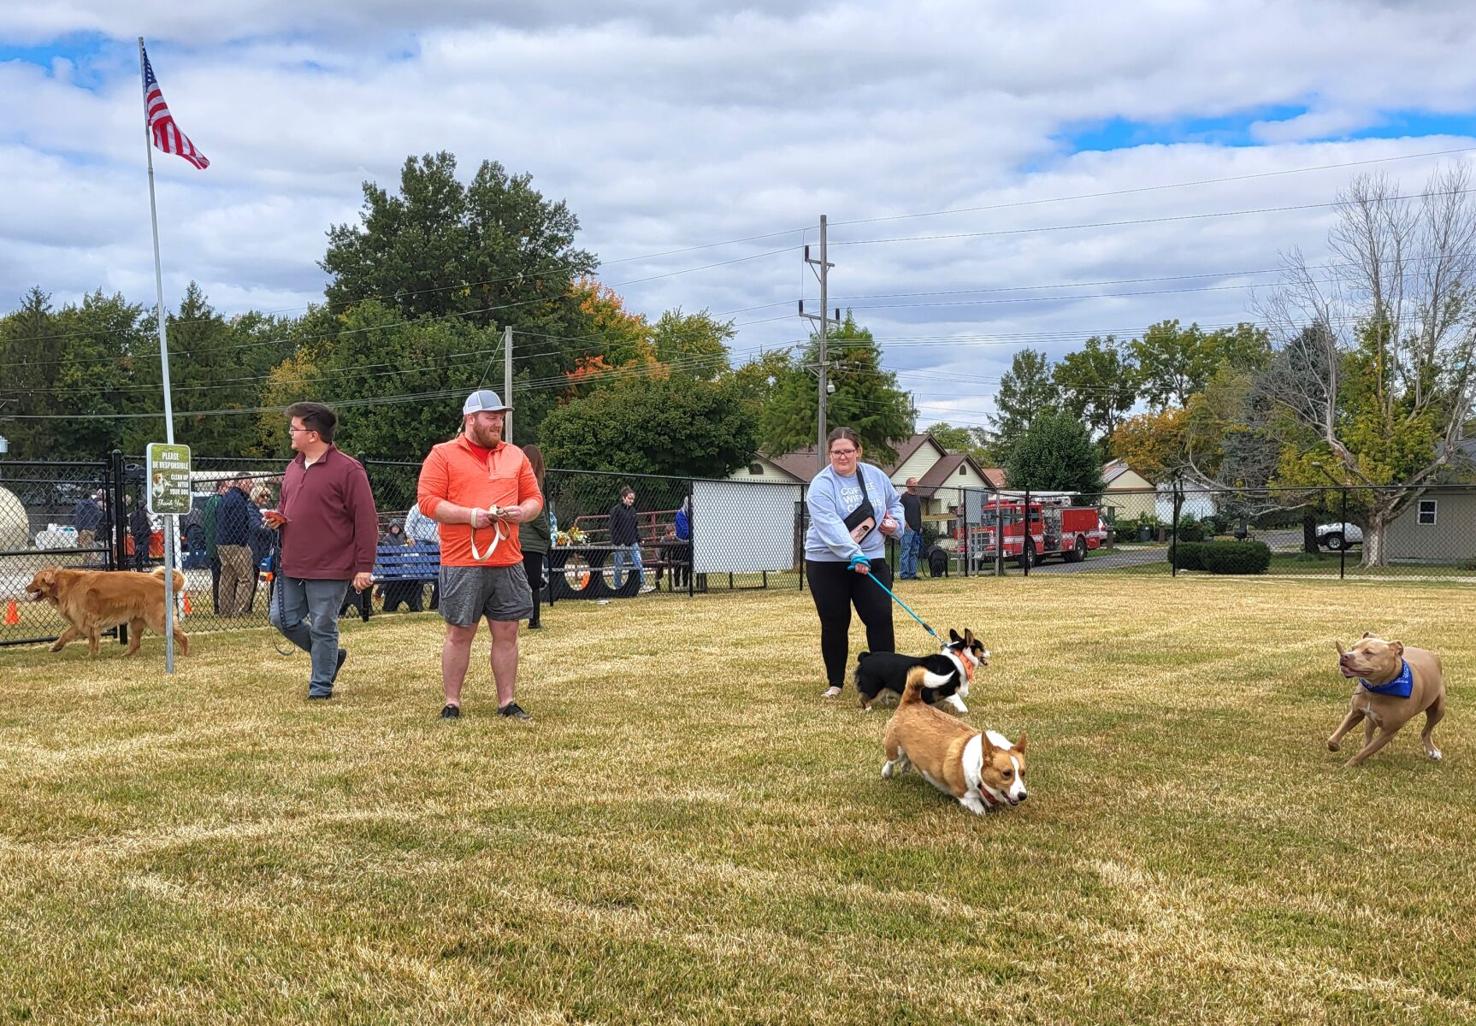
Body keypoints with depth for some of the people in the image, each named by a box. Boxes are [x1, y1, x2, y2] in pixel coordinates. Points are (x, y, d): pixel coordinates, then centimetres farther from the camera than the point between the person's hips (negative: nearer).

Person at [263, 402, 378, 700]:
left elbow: (366, 522, -13)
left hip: (329, 570, -8)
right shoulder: (294, 468, 12)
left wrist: (364, 567, -15)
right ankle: (331, 656, 29)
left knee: (323, 628, 1)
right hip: (291, 567, 8)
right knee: (283, 620, 9)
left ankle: (320, 687, 16)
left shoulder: (347, 470, -12)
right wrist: (277, 517, 3)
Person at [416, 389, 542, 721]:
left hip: (508, 561, 4)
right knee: (459, 633, 3)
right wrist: (469, 515, -17)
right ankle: (451, 703, 14)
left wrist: (522, 512, -6)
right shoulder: (443, 455, 0)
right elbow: (427, 501, -7)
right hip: (462, 562, -4)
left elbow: (535, 498, 17)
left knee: (507, 633, 6)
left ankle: (507, 702, 16)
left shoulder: (515, 455, 14)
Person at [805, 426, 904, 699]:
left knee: (881, 617, -4)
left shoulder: (875, 475, 2)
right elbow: (830, 526, -28)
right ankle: (835, 683, 18)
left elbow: (894, 502, 20)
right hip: (827, 564, -3)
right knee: (834, 624, 4)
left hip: (870, 560, 3)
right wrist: (854, 555, -39)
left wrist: (895, 522, -1)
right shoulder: (821, 486, -14)